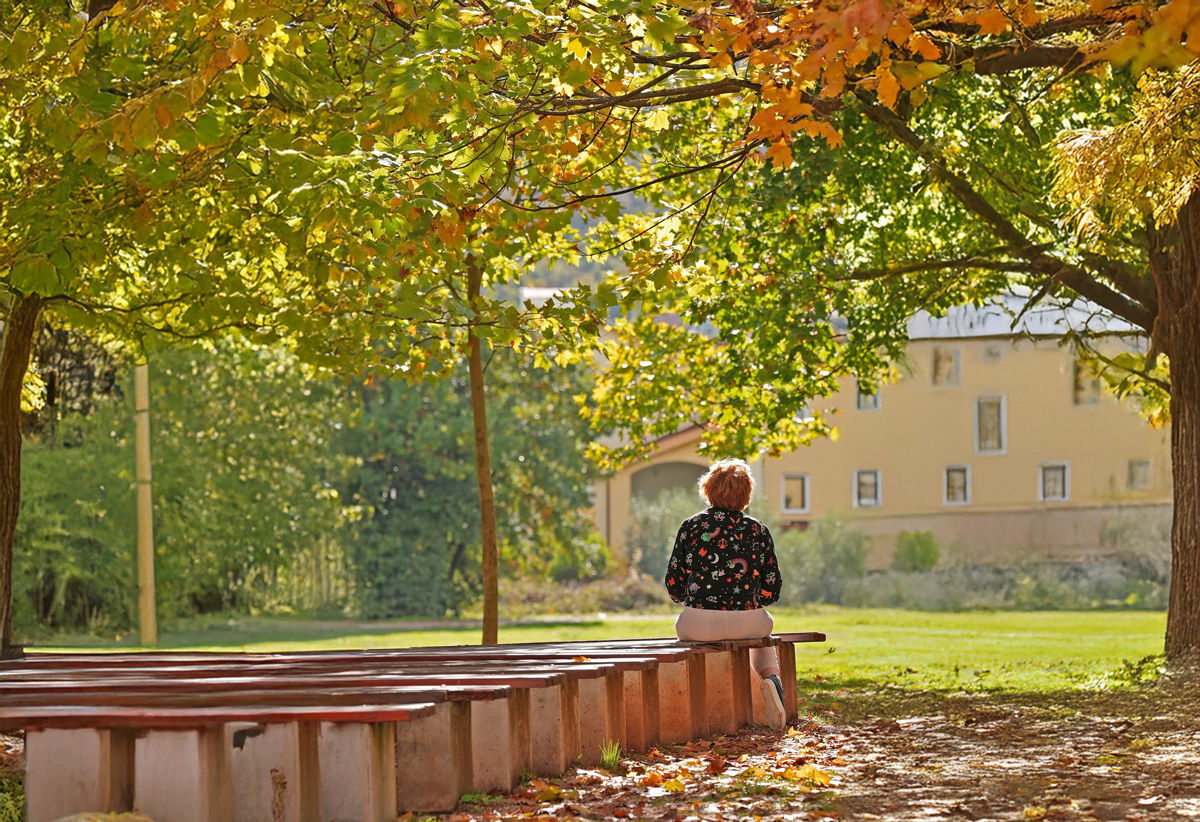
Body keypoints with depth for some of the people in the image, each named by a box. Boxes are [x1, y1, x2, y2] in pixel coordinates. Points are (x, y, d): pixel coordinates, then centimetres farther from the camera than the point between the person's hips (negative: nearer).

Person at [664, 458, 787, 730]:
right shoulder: (758, 530, 2)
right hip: (747, 621, 1)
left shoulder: (691, 527, -1)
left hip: (699, 623, -1)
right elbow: (771, 590, 3)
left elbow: (674, 586, 0)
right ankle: (771, 678, 7)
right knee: (763, 629, 38)